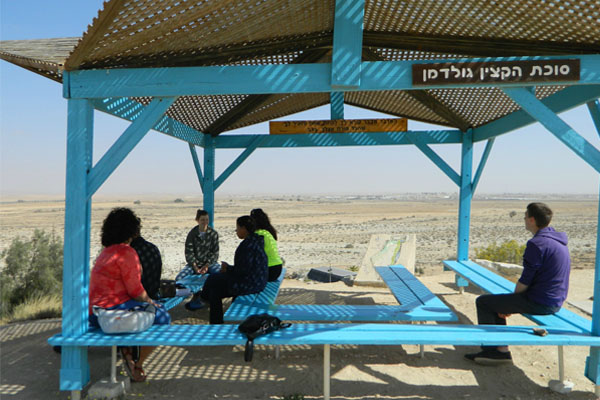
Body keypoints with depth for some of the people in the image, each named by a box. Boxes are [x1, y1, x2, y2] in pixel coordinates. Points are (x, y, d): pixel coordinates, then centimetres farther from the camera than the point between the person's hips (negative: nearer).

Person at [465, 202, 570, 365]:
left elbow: (525, 281, -19)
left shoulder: (537, 244, -21)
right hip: (554, 302, 10)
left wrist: (512, 302, 1)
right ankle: (500, 349, 19)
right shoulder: (557, 241, 12)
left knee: (483, 302, -1)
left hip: (539, 303, -10)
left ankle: (490, 349, 9)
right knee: (495, 301, 22)